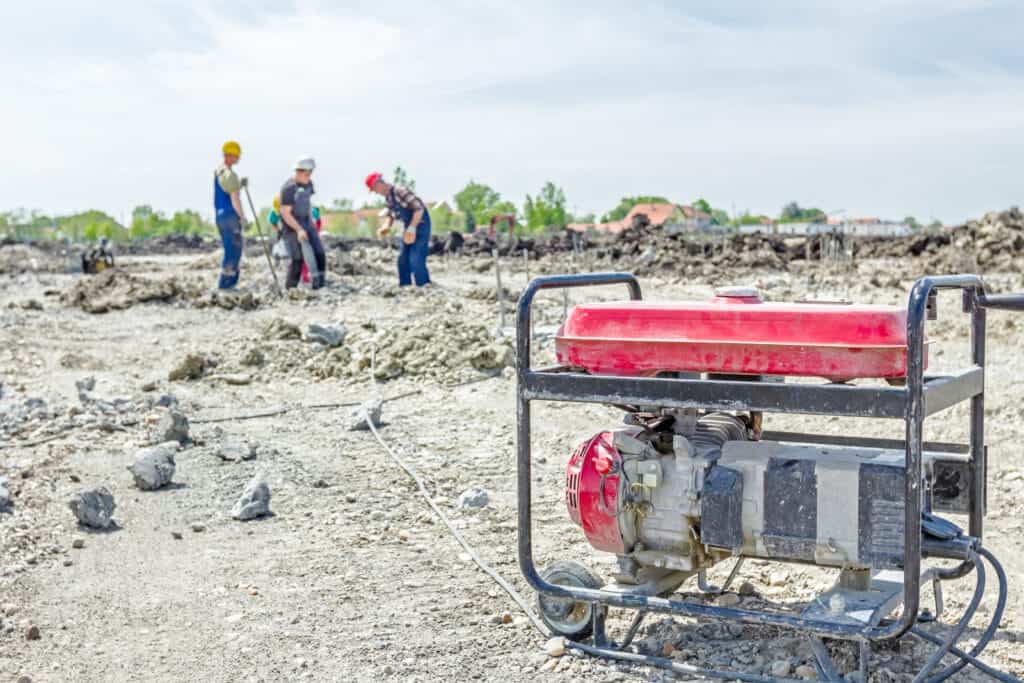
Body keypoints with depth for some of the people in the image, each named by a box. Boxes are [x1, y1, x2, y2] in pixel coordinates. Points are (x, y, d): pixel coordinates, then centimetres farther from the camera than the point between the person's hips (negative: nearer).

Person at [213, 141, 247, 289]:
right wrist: (242, 217, -12)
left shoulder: (218, 171, 13)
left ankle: (230, 283, 15)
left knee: (231, 251, 15)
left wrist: (239, 185, 11)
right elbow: (234, 199, -18)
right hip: (231, 216, -10)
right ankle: (225, 284, -4)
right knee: (233, 251, -4)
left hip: (220, 215, 10)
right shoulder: (230, 174, -17)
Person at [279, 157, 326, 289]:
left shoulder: (308, 183, 4)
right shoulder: (288, 188, -20)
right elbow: (285, 213, -21)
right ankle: (290, 289, 0)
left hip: (306, 223, 7)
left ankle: (318, 286, 3)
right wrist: (298, 230, -28)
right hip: (291, 226, -7)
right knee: (297, 259, -13)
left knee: (319, 253, -2)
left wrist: (311, 223, 16)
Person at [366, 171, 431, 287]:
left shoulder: (401, 191, -24)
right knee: (402, 259, 8)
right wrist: (386, 226, -3)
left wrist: (412, 228, -28)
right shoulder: (387, 197, 5)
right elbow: (390, 215, 18)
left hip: (420, 224, -9)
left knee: (416, 259, -15)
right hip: (409, 226, 9)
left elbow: (419, 209, -27)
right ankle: (404, 287, 15)